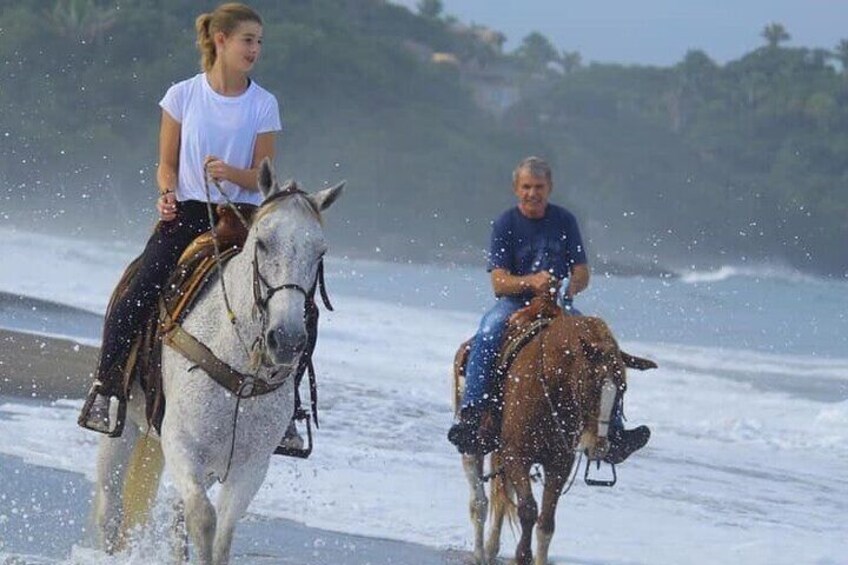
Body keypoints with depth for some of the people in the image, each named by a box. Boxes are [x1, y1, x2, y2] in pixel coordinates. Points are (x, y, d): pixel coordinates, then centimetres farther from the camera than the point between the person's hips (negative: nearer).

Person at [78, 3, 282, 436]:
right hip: (185, 213, -1)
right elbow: (167, 164, 10)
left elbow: (261, 177, 4)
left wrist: (230, 172, -17)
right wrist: (168, 194, -10)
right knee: (136, 299, -21)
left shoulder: (263, 105, 5)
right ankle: (104, 388, -8)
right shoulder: (183, 96, 5)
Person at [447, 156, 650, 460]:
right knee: (487, 335, -36)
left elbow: (581, 273, 6)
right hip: (514, 303, -2)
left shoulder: (564, 221, 7)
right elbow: (499, 283, -9)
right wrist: (531, 281, -30)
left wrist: (572, 287, -19)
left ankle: (613, 431, -24)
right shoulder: (505, 225, 0)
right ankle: (472, 418, -42)